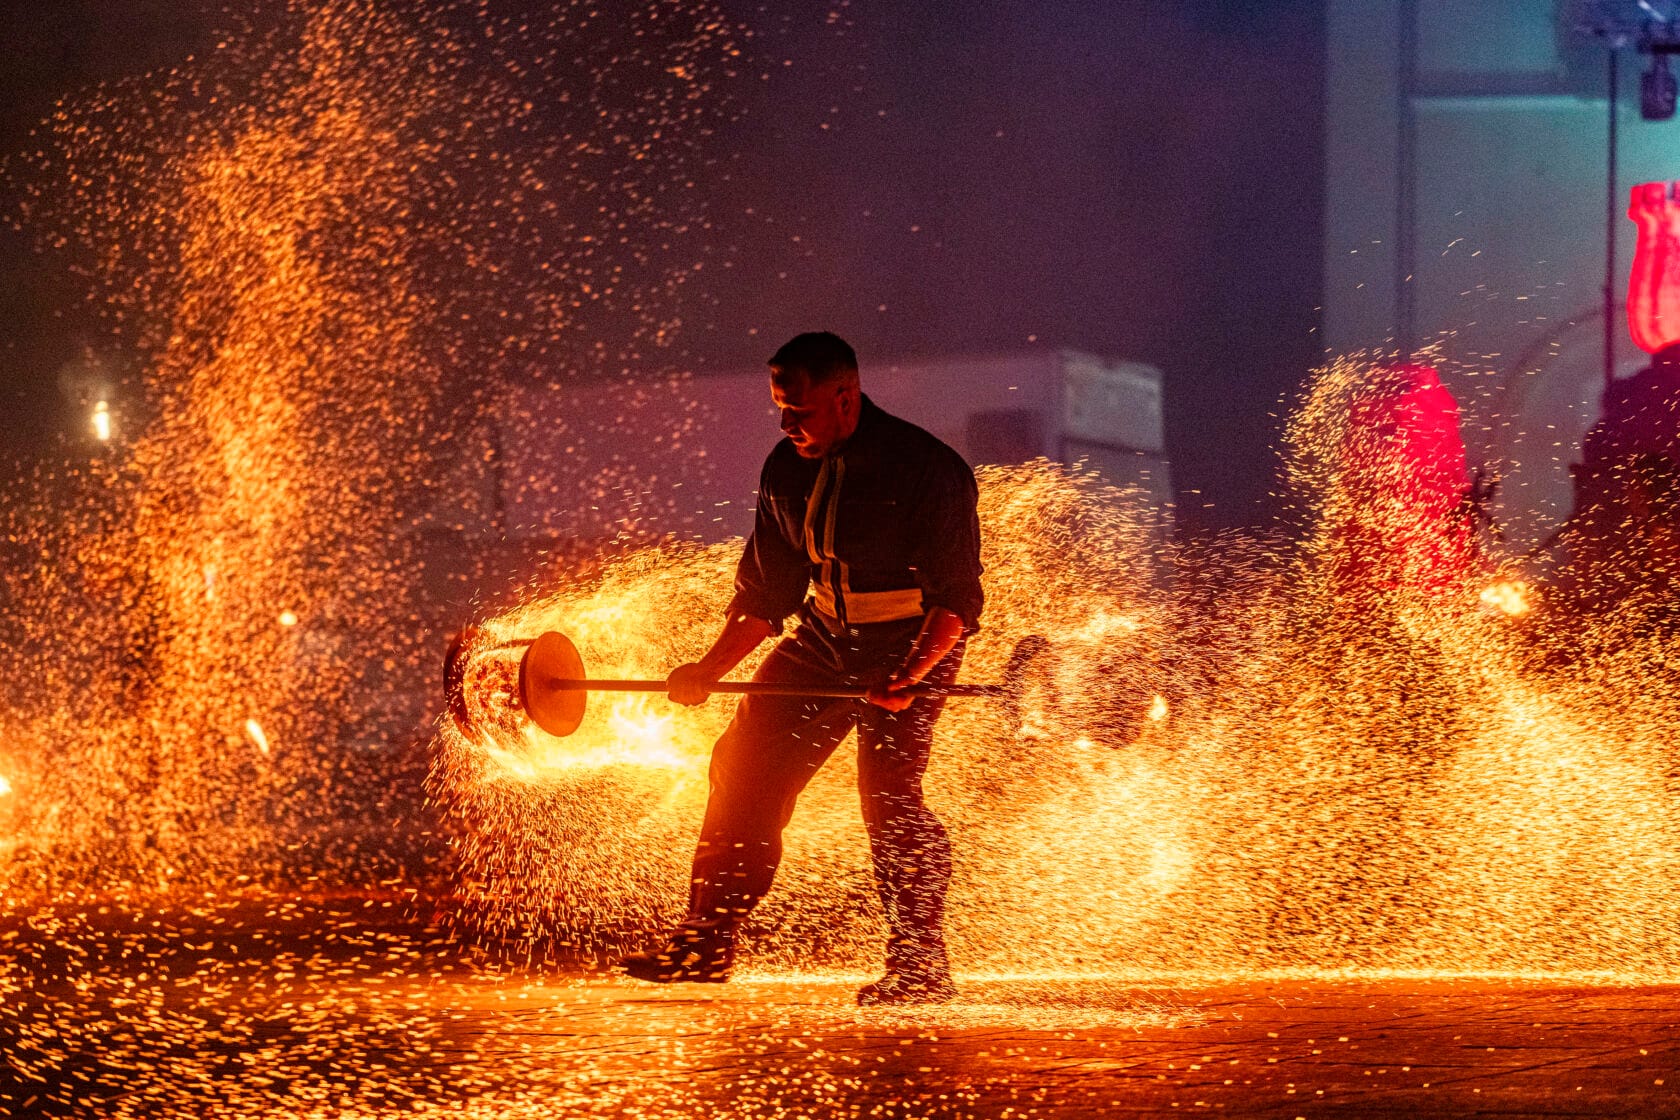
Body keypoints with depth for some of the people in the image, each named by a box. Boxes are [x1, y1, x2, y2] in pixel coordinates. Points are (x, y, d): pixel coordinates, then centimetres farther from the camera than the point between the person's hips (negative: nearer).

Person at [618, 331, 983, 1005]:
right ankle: (706, 941, 9)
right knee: (746, 766, 0)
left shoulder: (930, 470, -21)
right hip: (826, 637, 7)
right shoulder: (789, 470, -1)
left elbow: (957, 596, -24)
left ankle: (922, 968, -10)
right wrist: (712, 668, -2)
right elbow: (767, 589, 8)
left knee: (888, 792, -20)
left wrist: (909, 678, -38)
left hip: (914, 644, -7)